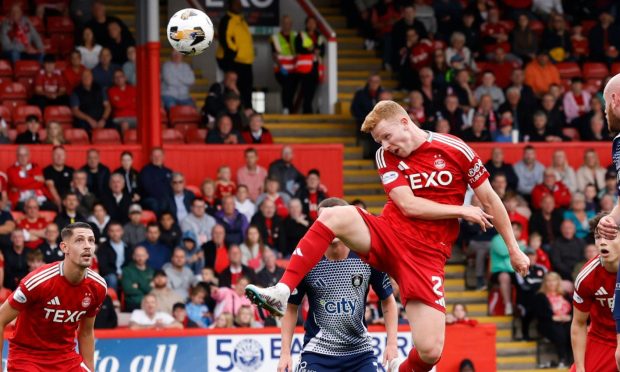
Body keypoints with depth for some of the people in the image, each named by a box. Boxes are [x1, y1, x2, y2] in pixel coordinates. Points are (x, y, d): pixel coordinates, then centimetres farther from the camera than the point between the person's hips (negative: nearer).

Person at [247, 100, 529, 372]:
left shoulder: (455, 150, -3)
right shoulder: (387, 156, 4)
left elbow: (490, 200, 5)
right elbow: (408, 205, -7)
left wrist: (513, 248, 9)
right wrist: (461, 211, -9)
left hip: (426, 255, -2)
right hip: (387, 235, 2)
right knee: (335, 216, -30)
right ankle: (281, 293, -31)